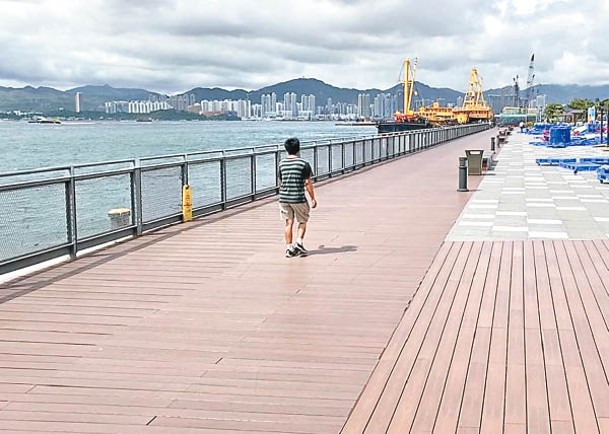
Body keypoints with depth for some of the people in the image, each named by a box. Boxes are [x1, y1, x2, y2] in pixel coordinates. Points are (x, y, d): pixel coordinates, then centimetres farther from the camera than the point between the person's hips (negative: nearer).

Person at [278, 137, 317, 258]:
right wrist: (313, 198, 0)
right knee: (303, 221, 14)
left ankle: (289, 248, 6)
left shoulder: (282, 163, 6)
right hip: (298, 198, -4)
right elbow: (308, 183, -7)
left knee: (288, 223, 8)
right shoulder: (303, 164, -7)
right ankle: (299, 242, -1)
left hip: (284, 198, 4)